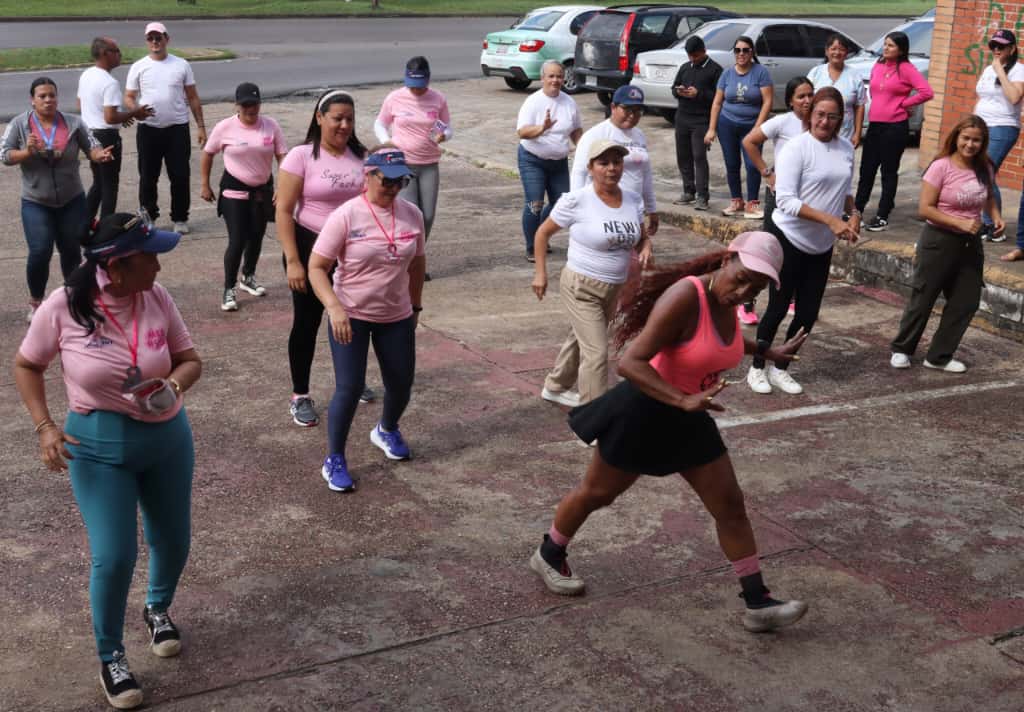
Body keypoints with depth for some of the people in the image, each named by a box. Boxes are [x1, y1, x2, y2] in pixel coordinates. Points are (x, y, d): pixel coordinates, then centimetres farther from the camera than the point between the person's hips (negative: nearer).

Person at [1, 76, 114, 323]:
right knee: (40, 252, -9)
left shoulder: (73, 123, -3)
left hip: (72, 201, 2)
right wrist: (27, 152, -24)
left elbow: (91, 148, -2)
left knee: (71, 250, 10)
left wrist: (100, 155, -25)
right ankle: (35, 302, 13)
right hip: (36, 203, -1)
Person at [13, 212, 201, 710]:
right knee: (114, 557, -4)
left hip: (167, 437, 3)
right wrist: (45, 427, -12)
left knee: (172, 541, 16)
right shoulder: (63, 306, -17)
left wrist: (174, 384, -23)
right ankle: (110, 658, 21)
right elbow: (26, 365, -2)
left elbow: (190, 359, 0)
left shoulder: (157, 298, -10)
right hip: (98, 446, -3)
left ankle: (158, 608, 50)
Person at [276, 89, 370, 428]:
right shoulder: (302, 156, -12)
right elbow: (284, 212, -13)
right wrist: (293, 261, -18)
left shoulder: (361, 156, 2)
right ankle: (300, 396, 17)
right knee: (306, 323, 5)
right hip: (311, 247, -4)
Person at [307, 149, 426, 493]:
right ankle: (334, 460, 12)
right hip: (350, 316, -4)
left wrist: (415, 307, 16)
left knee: (401, 384, 13)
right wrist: (334, 308, -28)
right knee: (349, 389, -8)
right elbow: (316, 267, -16)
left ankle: (387, 430, 47)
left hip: (396, 317, 5)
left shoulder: (412, 214, -3)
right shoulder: (346, 216, -17)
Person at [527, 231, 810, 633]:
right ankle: (548, 557, 40)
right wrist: (684, 401, -43)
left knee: (730, 505, 7)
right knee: (596, 494, 14)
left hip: (688, 420, 7)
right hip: (644, 413, -7)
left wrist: (769, 352, 25)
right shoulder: (685, 297, -30)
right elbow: (630, 363, -34)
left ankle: (758, 604, 17)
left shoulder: (726, 299, -4)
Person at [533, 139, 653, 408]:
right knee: (597, 353, -10)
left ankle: (555, 388, 48)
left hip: (613, 289, 6)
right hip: (581, 287, -6)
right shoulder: (576, 200, -17)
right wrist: (540, 272, -7)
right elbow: (543, 232, -5)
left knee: (580, 340, 24)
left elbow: (642, 238, 12)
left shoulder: (633, 200, -2)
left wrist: (645, 250, -11)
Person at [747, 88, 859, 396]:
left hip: (822, 246, 6)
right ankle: (757, 368, 20)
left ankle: (780, 369, 24)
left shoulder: (846, 148, 4)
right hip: (789, 240, -6)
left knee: (808, 313, 8)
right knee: (778, 308, 3)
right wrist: (831, 221, -27)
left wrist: (853, 213, -2)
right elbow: (786, 200, -21)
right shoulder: (797, 148, -15)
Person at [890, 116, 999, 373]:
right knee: (923, 299, 5)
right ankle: (902, 349, 23)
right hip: (939, 241, -6)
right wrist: (960, 223, -22)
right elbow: (925, 208, -18)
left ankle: (939, 356, 21)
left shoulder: (985, 169, 1)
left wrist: (996, 216, 0)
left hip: (970, 243, 6)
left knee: (966, 303, 8)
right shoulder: (941, 167, -16)